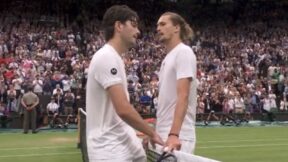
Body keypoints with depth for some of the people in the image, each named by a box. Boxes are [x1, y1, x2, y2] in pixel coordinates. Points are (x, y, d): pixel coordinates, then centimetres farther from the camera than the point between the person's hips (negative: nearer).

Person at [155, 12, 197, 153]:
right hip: (164, 134, 8)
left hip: (178, 137, -8)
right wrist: (155, 132, 18)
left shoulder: (183, 52, -8)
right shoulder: (168, 58, 17)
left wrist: (174, 134, -28)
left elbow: (183, 96, -19)